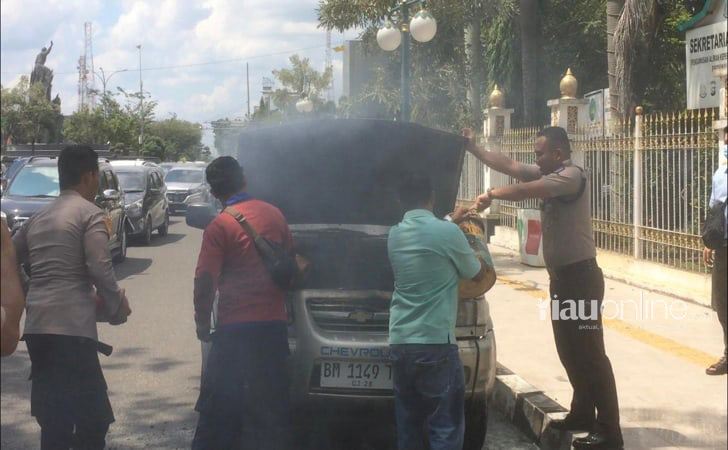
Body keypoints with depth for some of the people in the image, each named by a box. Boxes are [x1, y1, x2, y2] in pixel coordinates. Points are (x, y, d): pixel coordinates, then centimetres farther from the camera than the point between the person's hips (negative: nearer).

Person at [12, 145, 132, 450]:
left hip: (37, 326, 8)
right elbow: (100, 270, -12)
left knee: (54, 419, 13)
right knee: (91, 418, -4)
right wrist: (117, 308, 2)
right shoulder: (90, 213, -3)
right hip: (71, 327, -8)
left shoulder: (39, 217, 19)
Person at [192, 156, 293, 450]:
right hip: (275, 324, 5)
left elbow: (205, 281, -14)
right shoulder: (273, 214, 5)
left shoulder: (219, 225, -11)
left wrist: (202, 322, -1)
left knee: (219, 405, 6)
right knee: (272, 401, 11)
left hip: (235, 328, -5)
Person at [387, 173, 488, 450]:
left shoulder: (395, 235, 9)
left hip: (400, 343, 6)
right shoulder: (447, 233, -9)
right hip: (435, 343, -6)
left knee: (408, 424, 12)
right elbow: (478, 274, 7)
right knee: (446, 426, -1)